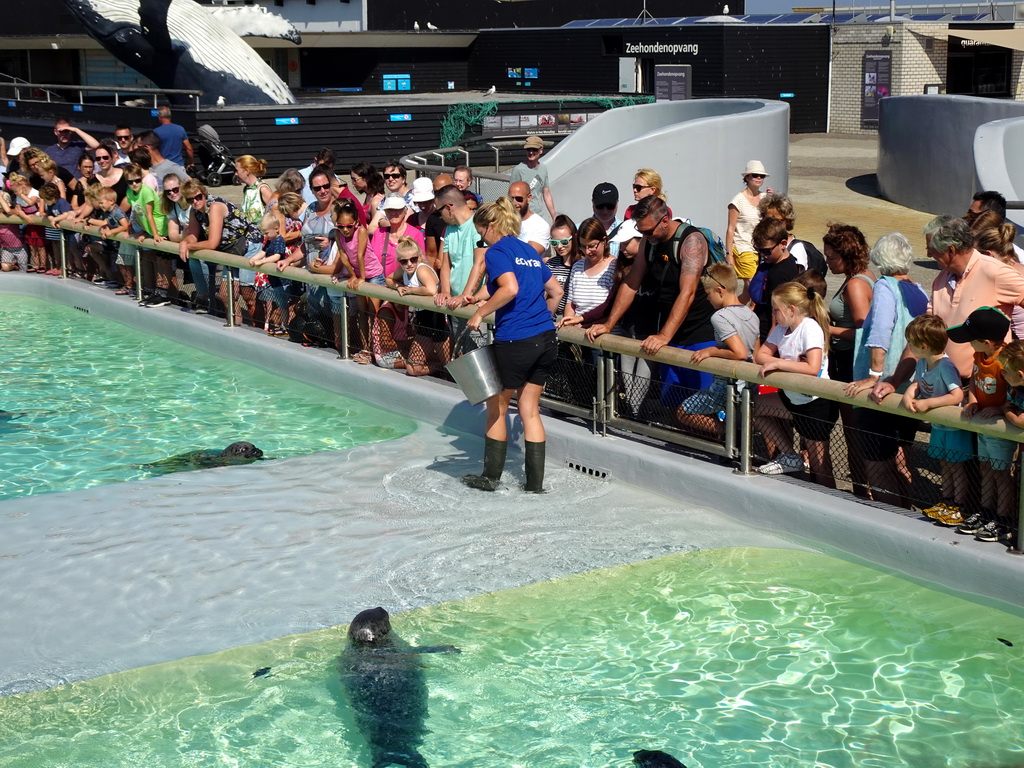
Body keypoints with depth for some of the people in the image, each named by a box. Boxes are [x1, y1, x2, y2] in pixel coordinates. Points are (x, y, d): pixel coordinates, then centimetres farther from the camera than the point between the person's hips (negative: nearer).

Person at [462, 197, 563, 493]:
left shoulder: (498, 250, -6)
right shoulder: (529, 251, 17)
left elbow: (510, 289, -23)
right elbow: (556, 291, 21)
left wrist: (480, 313, -14)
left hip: (515, 342, -7)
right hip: (546, 339, 7)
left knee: (497, 407, 10)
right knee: (530, 410, 12)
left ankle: (491, 477, 20)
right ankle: (535, 482, 12)